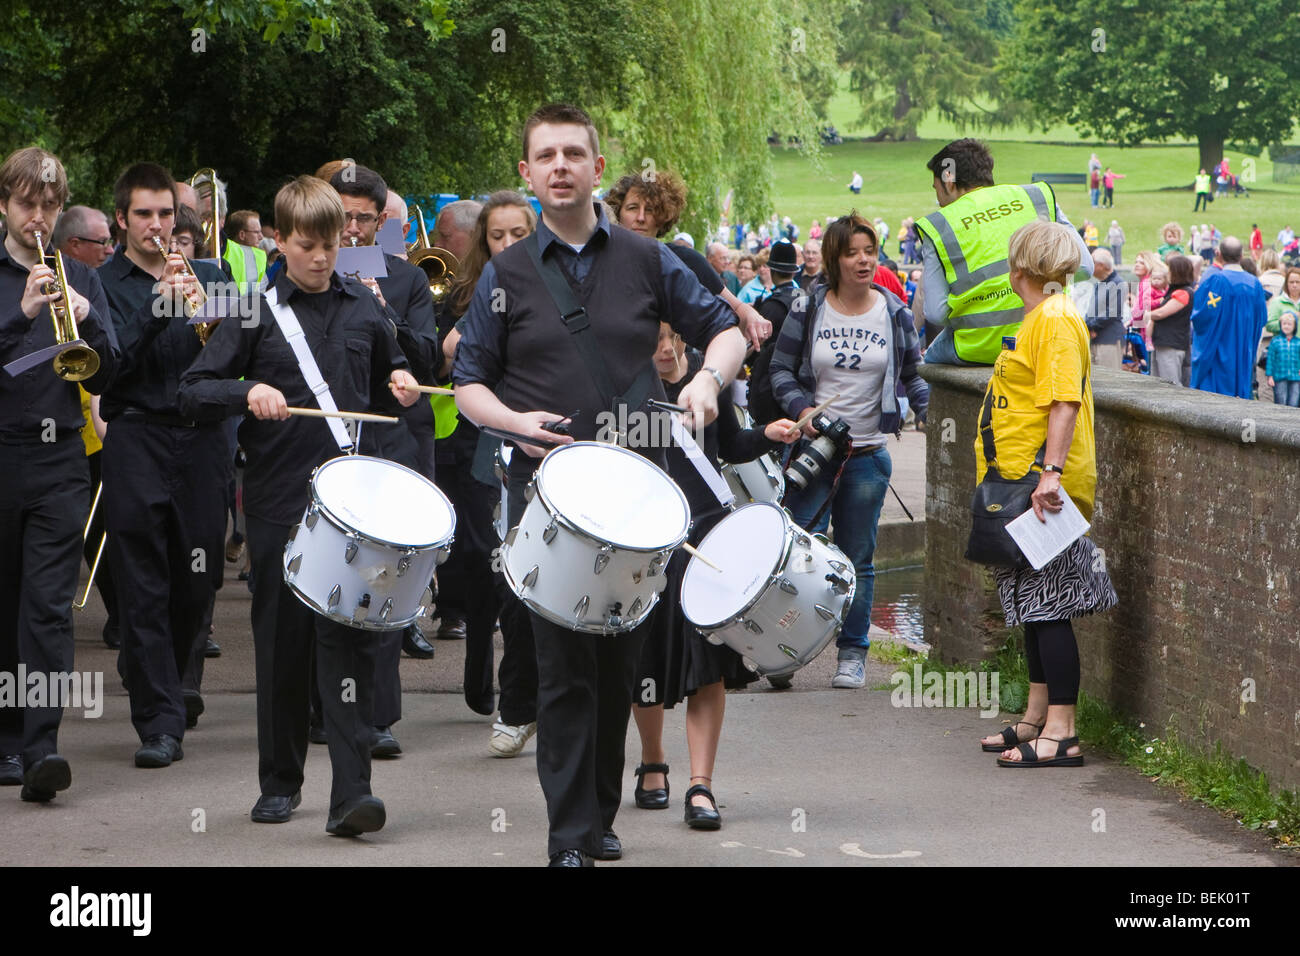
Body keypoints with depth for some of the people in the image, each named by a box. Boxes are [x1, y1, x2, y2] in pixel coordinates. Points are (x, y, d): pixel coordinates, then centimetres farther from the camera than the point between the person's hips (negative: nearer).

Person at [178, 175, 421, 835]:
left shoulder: (364, 309, 10)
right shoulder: (257, 311, 1)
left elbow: (388, 372, 26)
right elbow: (191, 393, -2)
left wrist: (401, 383, 4)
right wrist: (247, 393, -20)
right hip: (278, 501, -1)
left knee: (348, 638, -9)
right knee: (281, 643, 7)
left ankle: (351, 792, -13)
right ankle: (280, 783, 21)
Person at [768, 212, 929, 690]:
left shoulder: (894, 313, 5)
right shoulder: (808, 309, 1)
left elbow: (913, 373, 11)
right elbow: (781, 368, 4)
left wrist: (932, 412, -5)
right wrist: (801, 408, -13)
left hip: (868, 454, 1)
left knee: (857, 558, 6)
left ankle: (852, 653, 15)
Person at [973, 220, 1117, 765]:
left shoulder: (1056, 319, -14)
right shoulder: (1038, 317, 18)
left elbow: (1065, 401, -23)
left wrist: (1050, 473, -30)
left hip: (1043, 488, -10)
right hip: (1022, 486, 10)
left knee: (1047, 606, -9)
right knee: (1033, 603, 15)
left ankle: (1061, 734, -8)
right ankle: (1036, 718, 23)